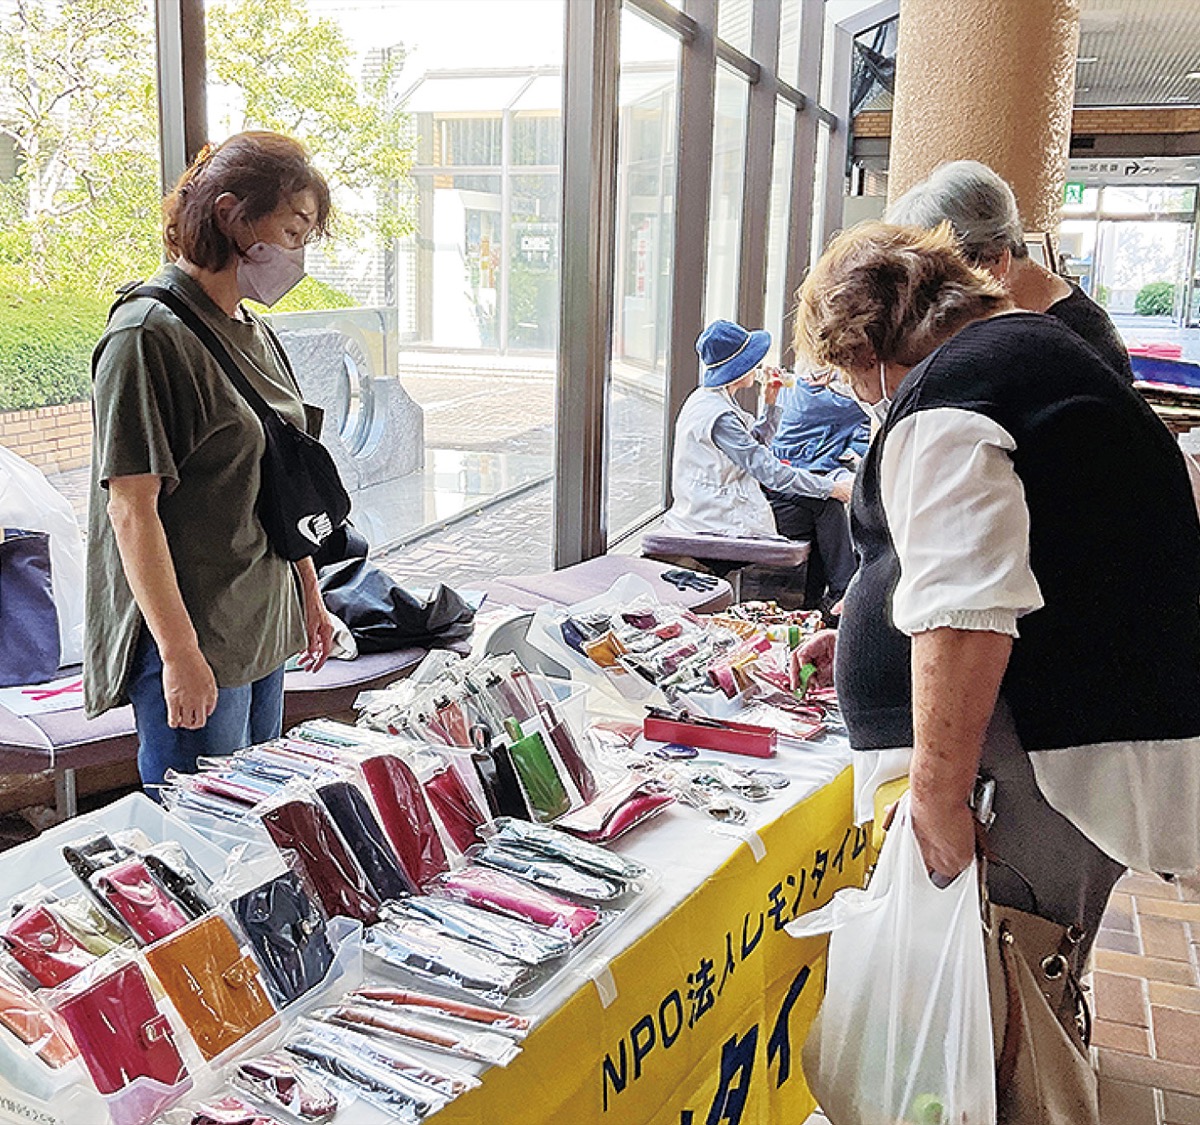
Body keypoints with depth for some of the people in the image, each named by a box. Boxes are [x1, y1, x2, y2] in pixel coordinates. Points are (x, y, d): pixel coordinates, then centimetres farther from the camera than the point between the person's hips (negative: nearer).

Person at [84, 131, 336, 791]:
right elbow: (132, 509, -19)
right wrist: (180, 652, -21)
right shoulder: (148, 335, -15)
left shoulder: (253, 333, 12)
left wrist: (310, 598, 20)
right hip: (192, 640, -9)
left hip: (262, 631, 9)